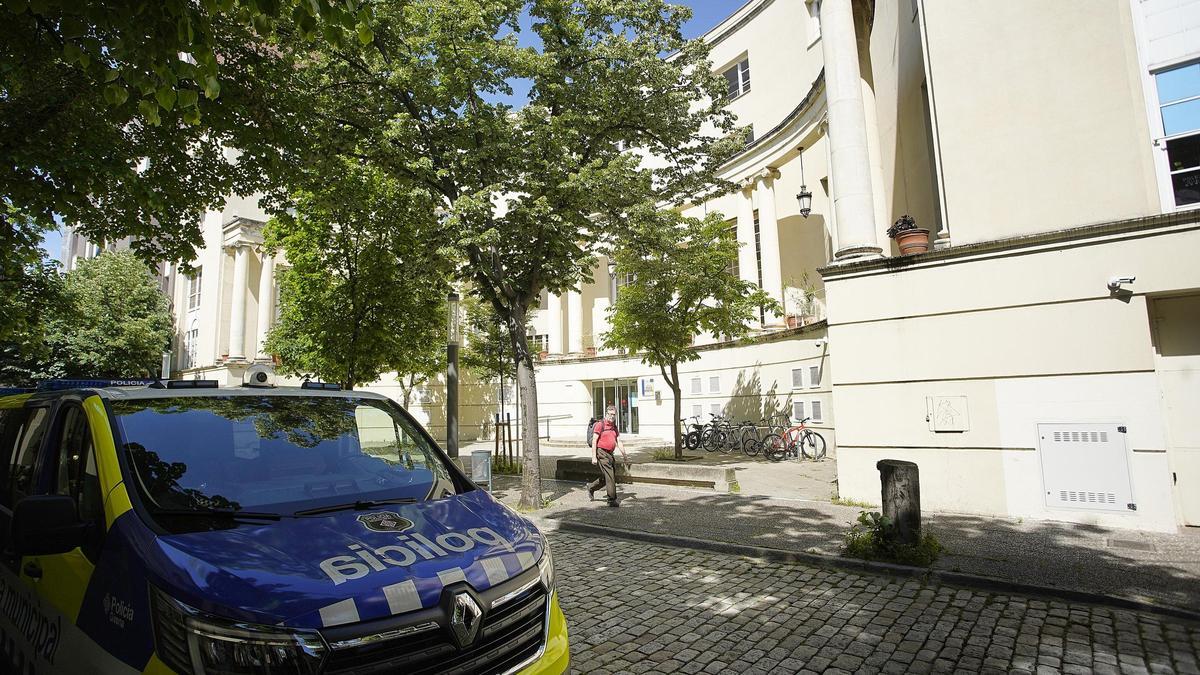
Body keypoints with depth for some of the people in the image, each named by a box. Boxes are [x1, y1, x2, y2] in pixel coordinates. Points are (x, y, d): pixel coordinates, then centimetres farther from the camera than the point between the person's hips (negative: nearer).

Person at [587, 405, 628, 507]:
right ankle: (612, 500, -2)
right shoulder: (600, 424, -7)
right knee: (610, 477, -9)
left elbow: (619, 442, 13)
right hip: (602, 453, -8)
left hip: (610, 454, 8)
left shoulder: (614, 427, 15)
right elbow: (594, 441, -10)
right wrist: (594, 457, -15)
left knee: (605, 477, 14)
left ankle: (591, 488, 35)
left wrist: (624, 455, 3)